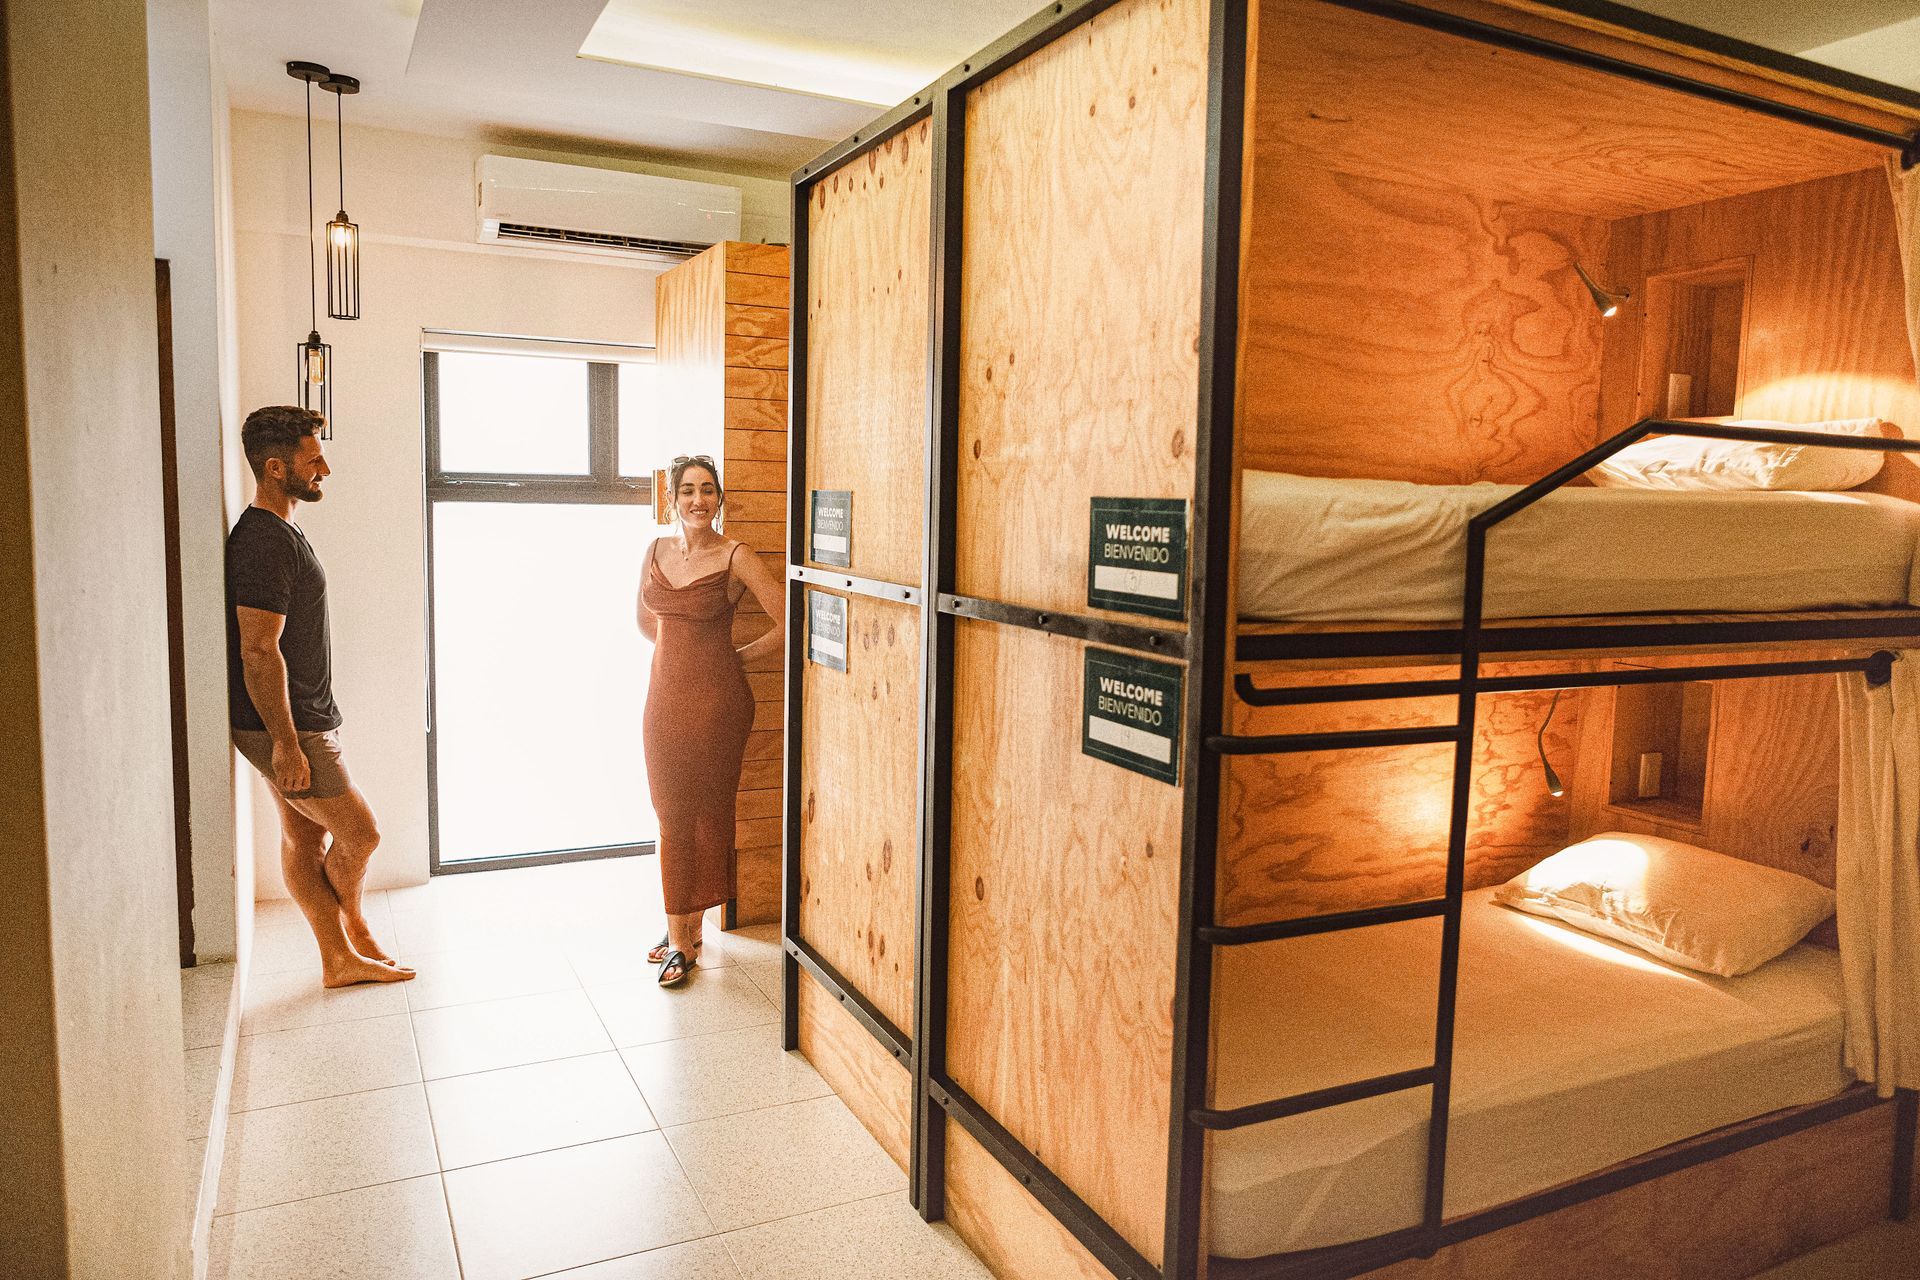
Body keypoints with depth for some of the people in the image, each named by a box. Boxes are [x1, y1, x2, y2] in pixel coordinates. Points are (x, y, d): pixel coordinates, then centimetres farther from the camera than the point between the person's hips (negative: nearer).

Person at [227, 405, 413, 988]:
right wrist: (286, 744, -22)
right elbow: (260, 652, -24)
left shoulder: (276, 532, 13)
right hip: (284, 727, -10)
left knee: (306, 839, 14)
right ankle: (354, 926, 27)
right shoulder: (266, 542, -20)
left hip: (299, 721, 10)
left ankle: (340, 959, 23)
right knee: (360, 833, 1)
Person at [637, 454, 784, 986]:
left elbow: (787, 625, -12)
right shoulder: (657, 550, 8)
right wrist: (680, 650, 12)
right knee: (670, 816, 9)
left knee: (706, 815, 4)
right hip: (665, 696, 5)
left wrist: (736, 658, -1)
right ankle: (680, 929, 22)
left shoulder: (736, 558, -9)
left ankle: (687, 933, 15)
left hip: (716, 699, -5)